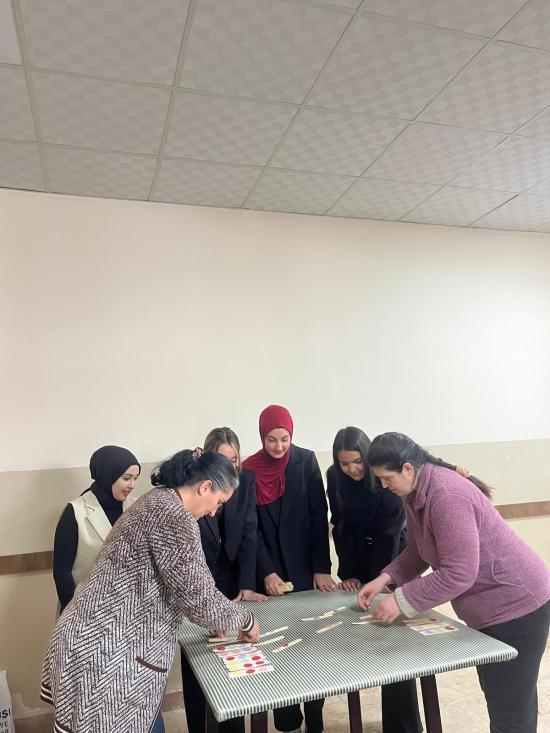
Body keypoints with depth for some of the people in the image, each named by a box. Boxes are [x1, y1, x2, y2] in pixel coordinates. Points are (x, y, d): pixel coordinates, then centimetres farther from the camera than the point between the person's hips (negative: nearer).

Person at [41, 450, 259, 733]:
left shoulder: (158, 500, 9)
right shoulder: (174, 517, -22)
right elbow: (199, 598, -20)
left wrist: (217, 621, 17)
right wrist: (245, 619, -3)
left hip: (98, 634, 10)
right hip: (109, 646, -10)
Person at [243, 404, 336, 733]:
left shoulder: (306, 461, -5)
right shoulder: (250, 469, -4)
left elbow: (319, 516, -5)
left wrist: (322, 567, -8)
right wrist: (266, 572, -10)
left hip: (306, 569, 0)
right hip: (272, 572, 0)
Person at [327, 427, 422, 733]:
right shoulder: (335, 477, -10)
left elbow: (390, 531, -19)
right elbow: (341, 527, -5)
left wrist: (377, 581, -19)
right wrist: (348, 573, -8)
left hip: (393, 557, -3)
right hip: (360, 557, 4)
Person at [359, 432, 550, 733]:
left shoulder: (447, 496, -31)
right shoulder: (415, 494, 0)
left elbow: (458, 574, -31)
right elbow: (416, 552, 8)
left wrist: (401, 601, -26)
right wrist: (385, 578, -7)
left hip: (515, 603, -9)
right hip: (488, 606, 10)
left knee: (511, 709, 2)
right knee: (496, 696, 23)